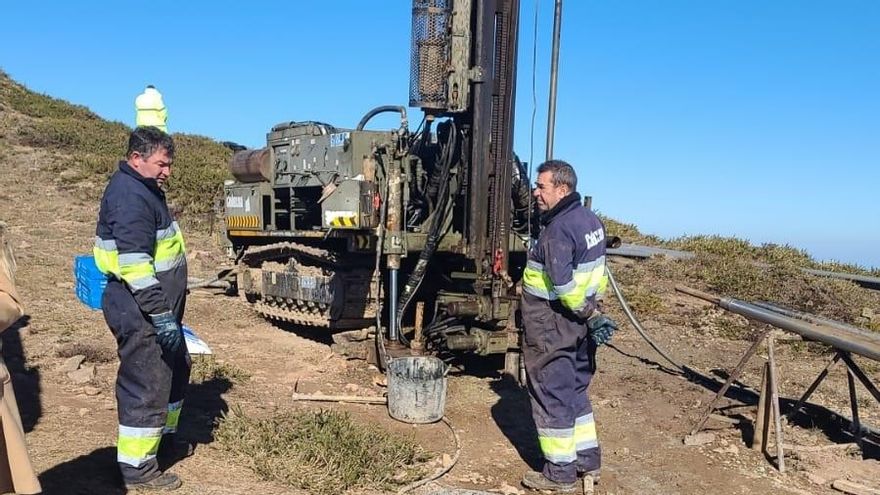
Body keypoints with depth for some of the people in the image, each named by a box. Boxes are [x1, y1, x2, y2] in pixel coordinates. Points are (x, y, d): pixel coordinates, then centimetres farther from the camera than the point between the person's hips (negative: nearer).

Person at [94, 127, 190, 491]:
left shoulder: (144, 189, 14)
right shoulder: (130, 195, -20)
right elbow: (134, 264, -27)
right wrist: (161, 313, -26)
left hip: (155, 309, 11)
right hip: (140, 313, -11)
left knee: (176, 368, 23)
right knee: (146, 385, -2)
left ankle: (164, 435, 41)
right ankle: (137, 467, 10)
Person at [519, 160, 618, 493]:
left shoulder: (558, 229, -21)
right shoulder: (590, 219, 8)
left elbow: (562, 285, -27)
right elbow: (598, 271, 13)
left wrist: (589, 312, -15)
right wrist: (592, 308, 12)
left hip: (551, 324, -9)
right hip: (578, 324, 9)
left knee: (551, 396, 3)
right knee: (575, 391, 20)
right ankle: (588, 460, 31)